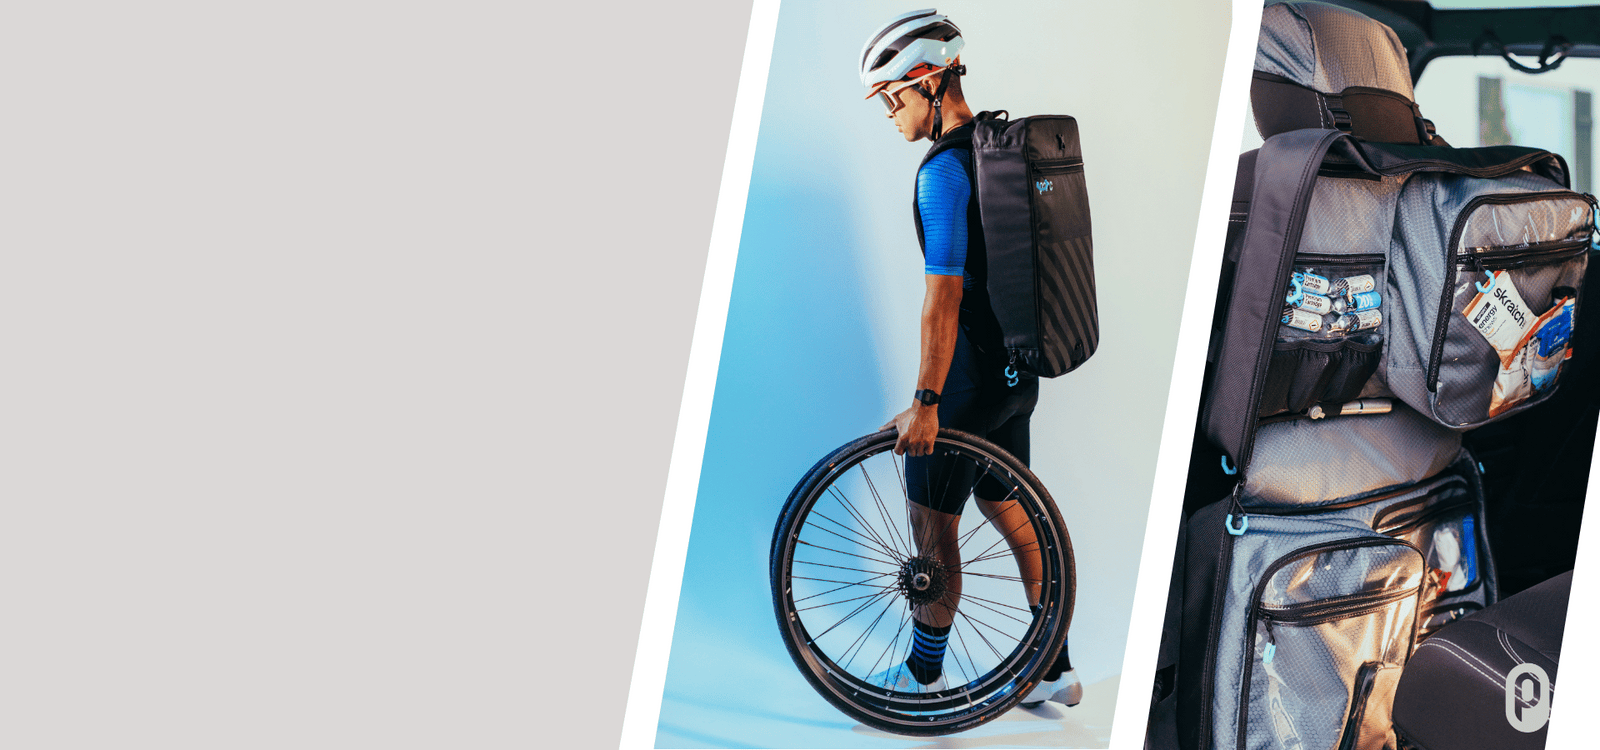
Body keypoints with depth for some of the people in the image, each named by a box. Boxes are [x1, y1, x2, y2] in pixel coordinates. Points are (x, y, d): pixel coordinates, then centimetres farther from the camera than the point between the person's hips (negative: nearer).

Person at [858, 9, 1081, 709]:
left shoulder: (943, 170, -19)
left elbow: (944, 294, -24)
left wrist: (926, 402, -23)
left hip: (970, 376, -9)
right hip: (1017, 370, 9)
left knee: (932, 519, 5)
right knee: (1004, 506, 17)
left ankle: (923, 676, 18)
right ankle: (1055, 668, 22)